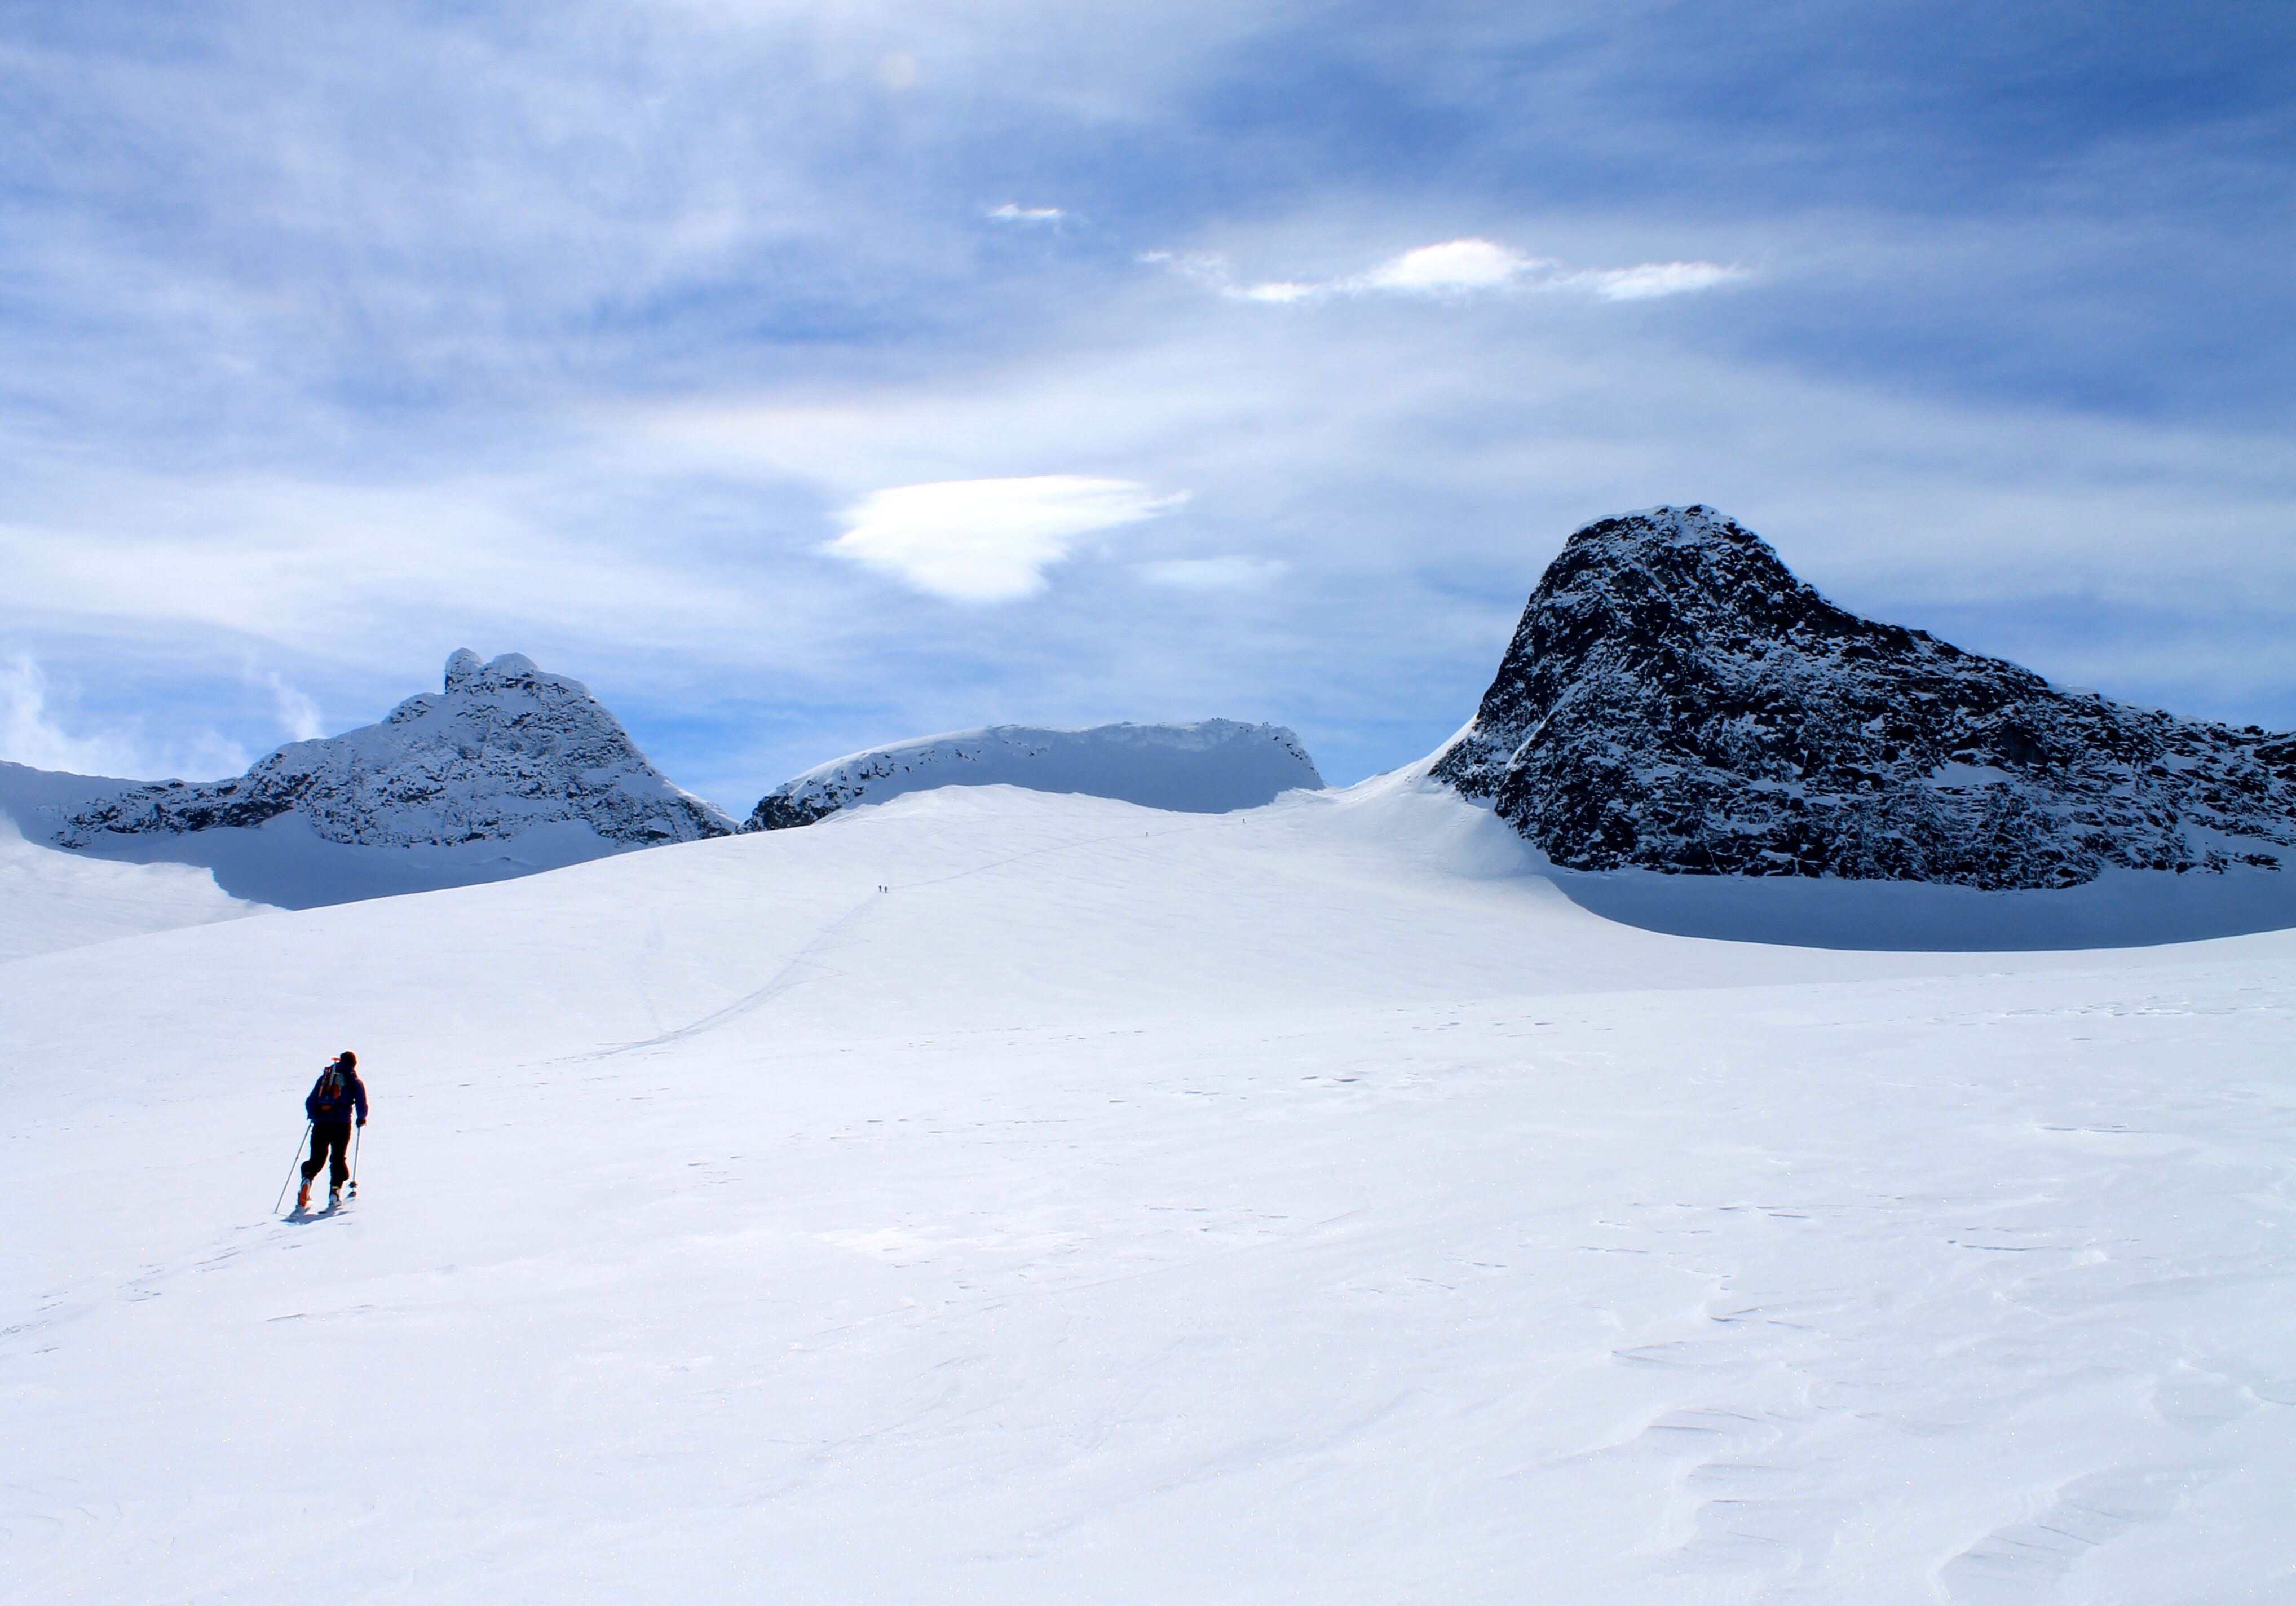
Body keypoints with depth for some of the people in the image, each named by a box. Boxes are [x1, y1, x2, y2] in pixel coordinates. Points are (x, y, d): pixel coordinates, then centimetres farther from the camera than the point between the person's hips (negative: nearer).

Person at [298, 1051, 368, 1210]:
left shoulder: (324, 1077, 17)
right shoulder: (355, 1082, 10)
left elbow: (310, 1103, 13)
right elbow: (362, 1106, 1)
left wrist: (314, 1117, 28)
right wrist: (362, 1118, 20)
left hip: (321, 1123, 2)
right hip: (342, 1124, -2)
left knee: (317, 1157, 8)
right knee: (338, 1158, 7)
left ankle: (307, 1179, -18)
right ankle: (335, 1191, -3)